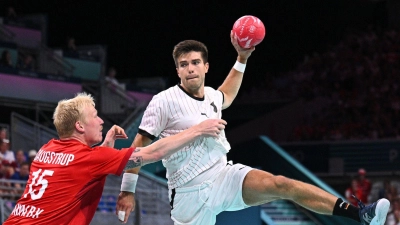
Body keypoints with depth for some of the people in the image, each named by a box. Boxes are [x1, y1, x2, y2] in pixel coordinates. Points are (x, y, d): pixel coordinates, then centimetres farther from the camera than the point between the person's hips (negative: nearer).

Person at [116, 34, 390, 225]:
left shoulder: (210, 95, 10)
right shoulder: (164, 101, -9)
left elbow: (226, 96, 38)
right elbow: (139, 145, -6)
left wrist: (242, 59, 33)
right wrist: (128, 190, -9)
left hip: (224, 176, 4)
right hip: (190, 194, -4)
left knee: (280, 184, -19)